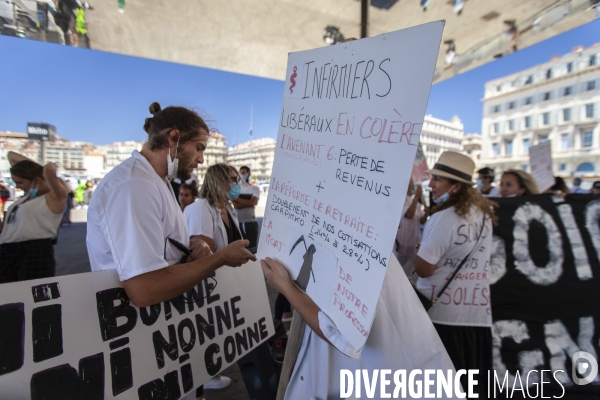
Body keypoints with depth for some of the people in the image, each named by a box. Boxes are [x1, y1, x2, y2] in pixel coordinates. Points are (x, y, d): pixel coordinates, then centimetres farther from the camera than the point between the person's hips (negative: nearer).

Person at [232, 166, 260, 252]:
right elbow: (236, 205, -6)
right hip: (238, 222, 1)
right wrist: (248, 202, -10)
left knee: (252, 247, 0)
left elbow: (253, 202, -11)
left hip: (251, 222, -1)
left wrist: (237, 198, -7)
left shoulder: (255, 189, 7)